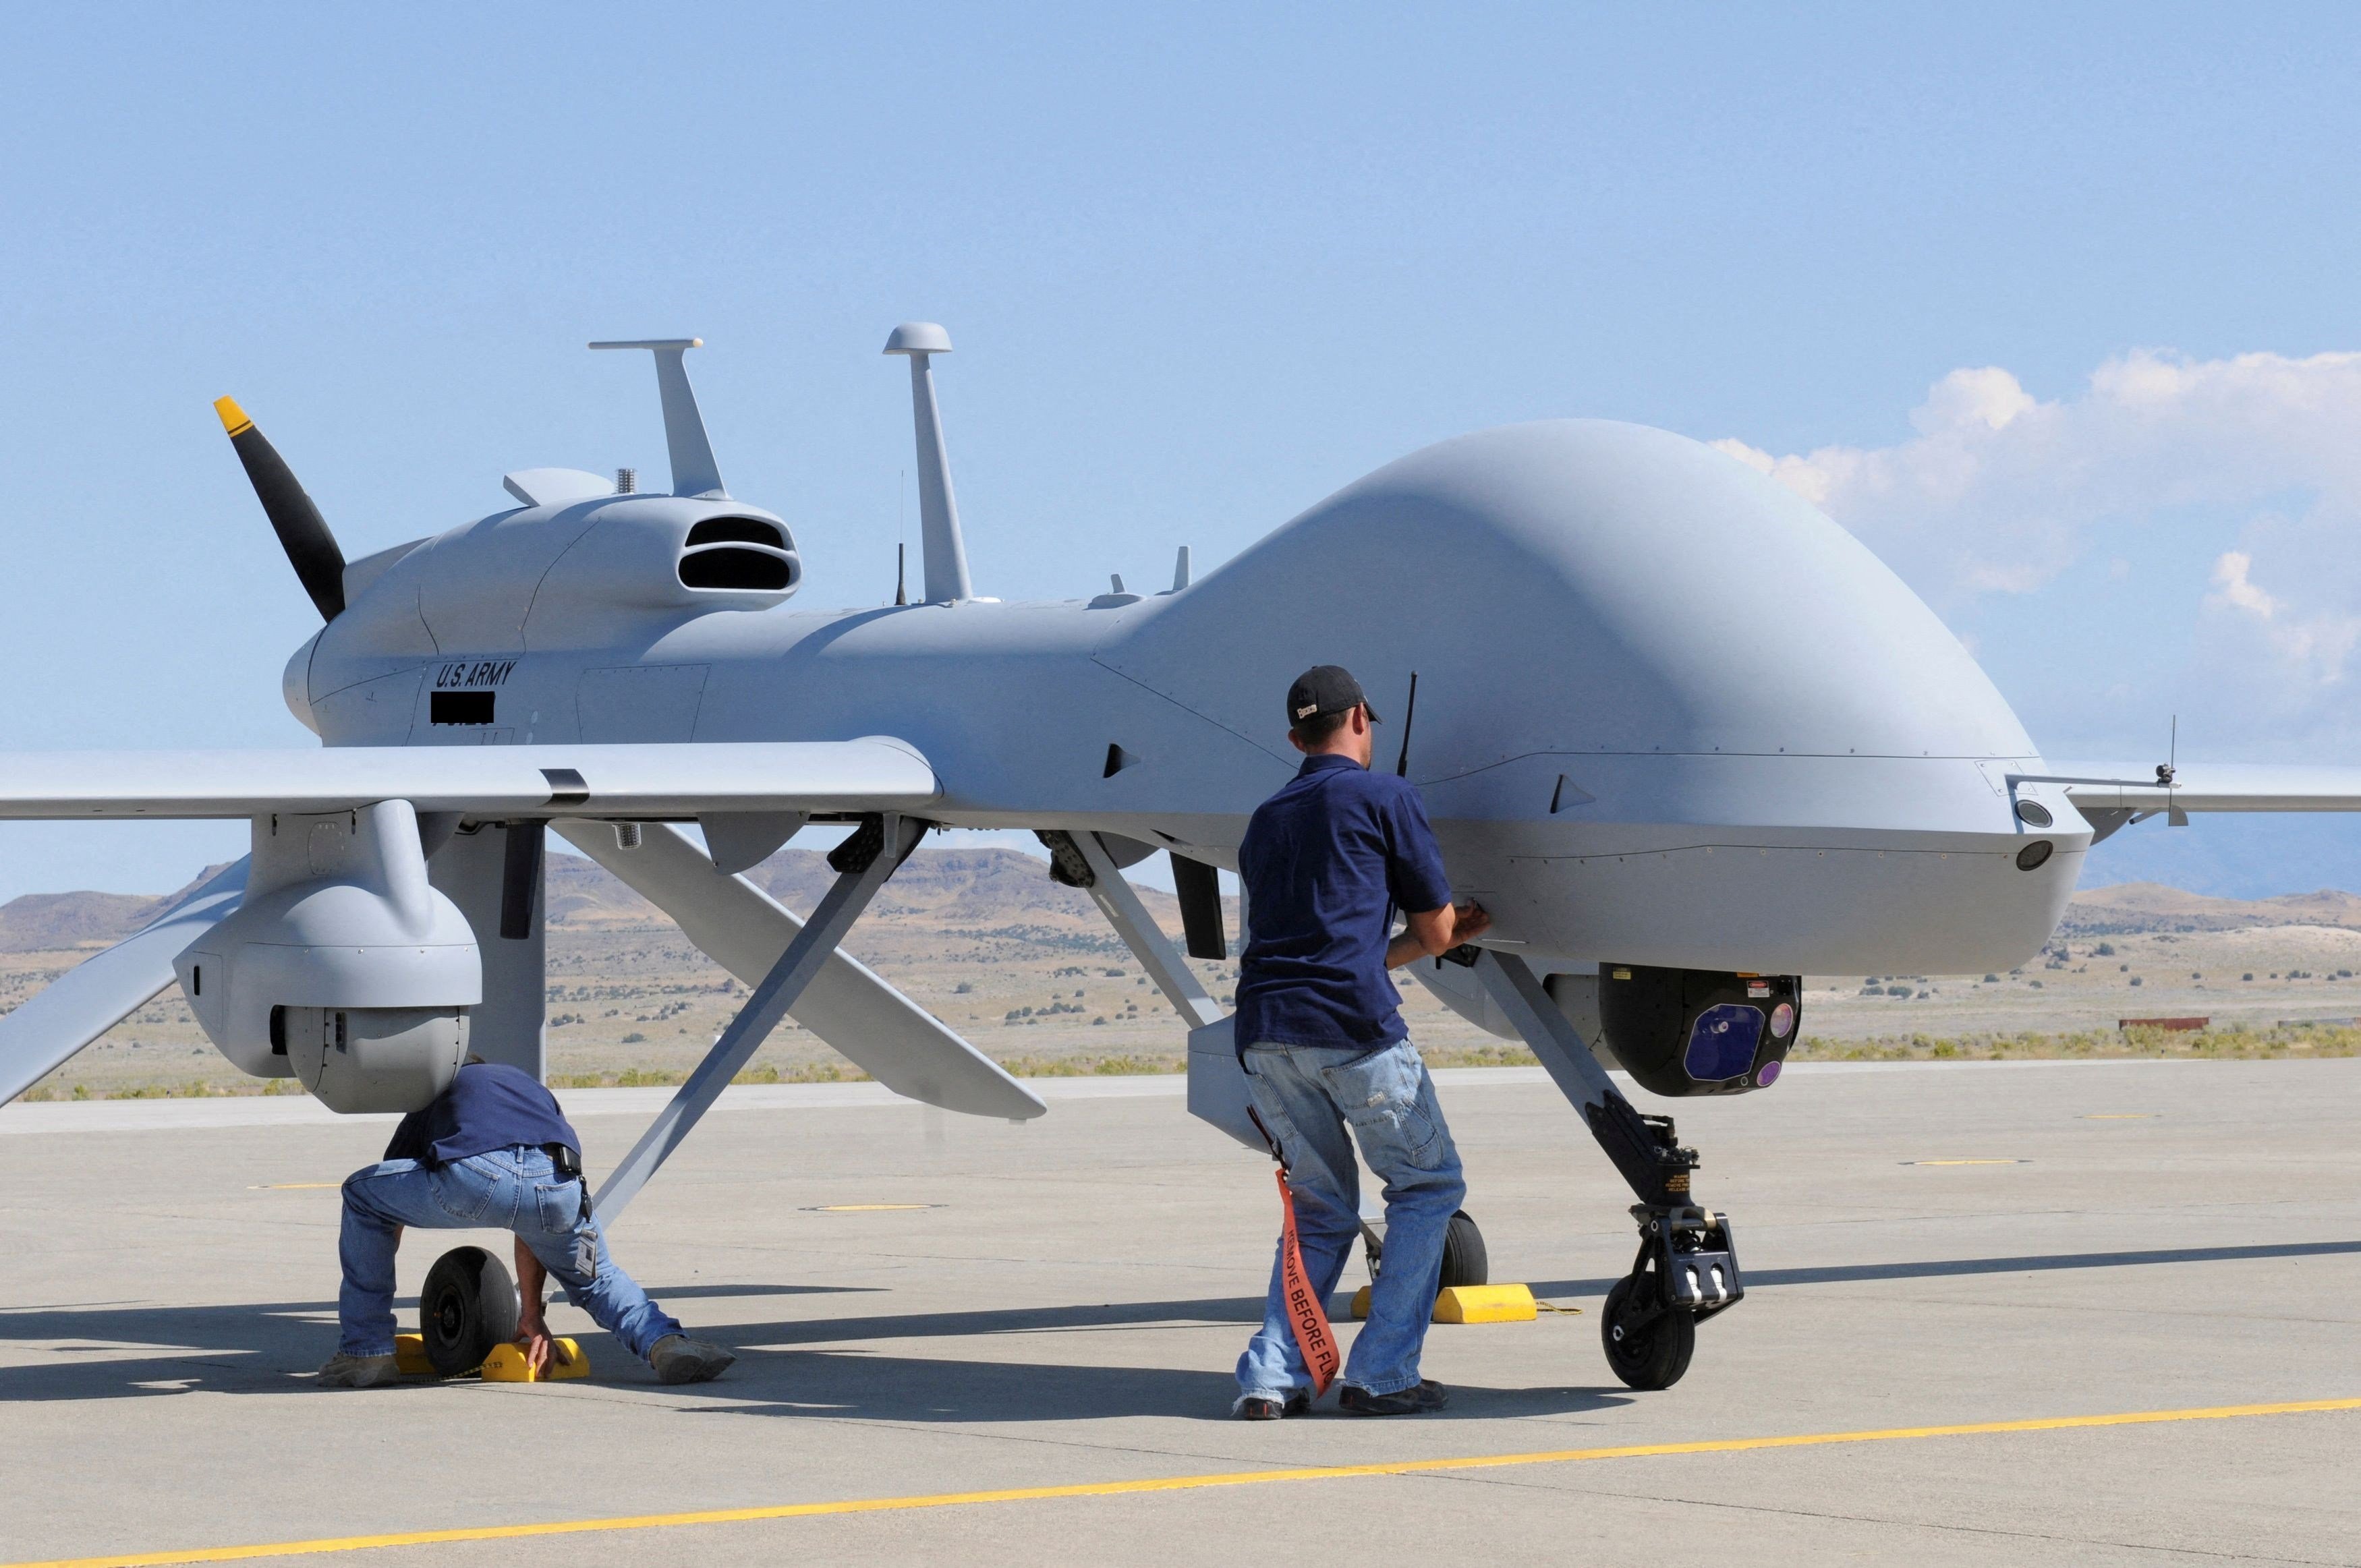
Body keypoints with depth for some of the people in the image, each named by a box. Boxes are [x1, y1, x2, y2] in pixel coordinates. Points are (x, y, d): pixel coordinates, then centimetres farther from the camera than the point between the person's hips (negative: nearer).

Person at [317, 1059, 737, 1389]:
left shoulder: (429, 1102, 39)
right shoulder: (532, 1088, 44)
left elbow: (382, 1215, 46)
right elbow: (531, 1219, 45)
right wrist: (531, 1313, 51)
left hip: (470, 1179, -3)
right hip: (557, 1187, 3)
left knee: (361, 1196, 26)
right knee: (596, 1277, 32)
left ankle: (365, 1351, 22)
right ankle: (663, 1341, 4)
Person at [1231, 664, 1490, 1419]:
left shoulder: (1265, 820, 25)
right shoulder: (1384, 796, 6)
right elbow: (1434, 927, 9)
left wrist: (1446, 937, 39)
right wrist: (1444, 934, 34)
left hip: (1264, 1032, 6)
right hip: (1353, 1027, -6)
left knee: (1321, 1208, 18)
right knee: (1428, 1185, 11)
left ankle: (1272, 1374, 3)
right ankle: (1381, 1373, 4)